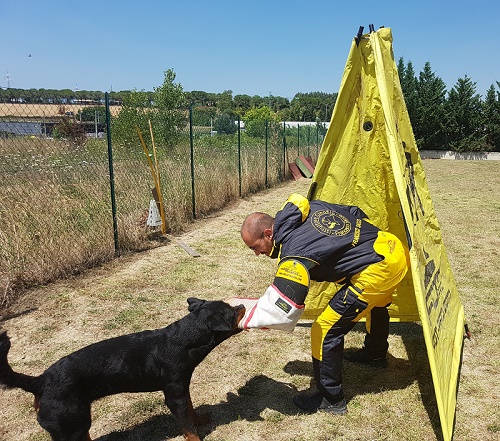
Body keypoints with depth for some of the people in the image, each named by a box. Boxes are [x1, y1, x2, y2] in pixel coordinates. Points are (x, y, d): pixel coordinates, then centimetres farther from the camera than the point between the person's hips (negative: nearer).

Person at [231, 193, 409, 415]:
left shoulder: (295, 251, -23)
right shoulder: (308, 208, 3)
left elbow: (281, 310, -32)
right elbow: (353, 212, 16)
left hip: (378, 268, -10)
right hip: (394, 245, 11)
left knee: (326, 330, -4)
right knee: (376, 302, 38)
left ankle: (331, 400, 13)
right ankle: (375, 352, 65)